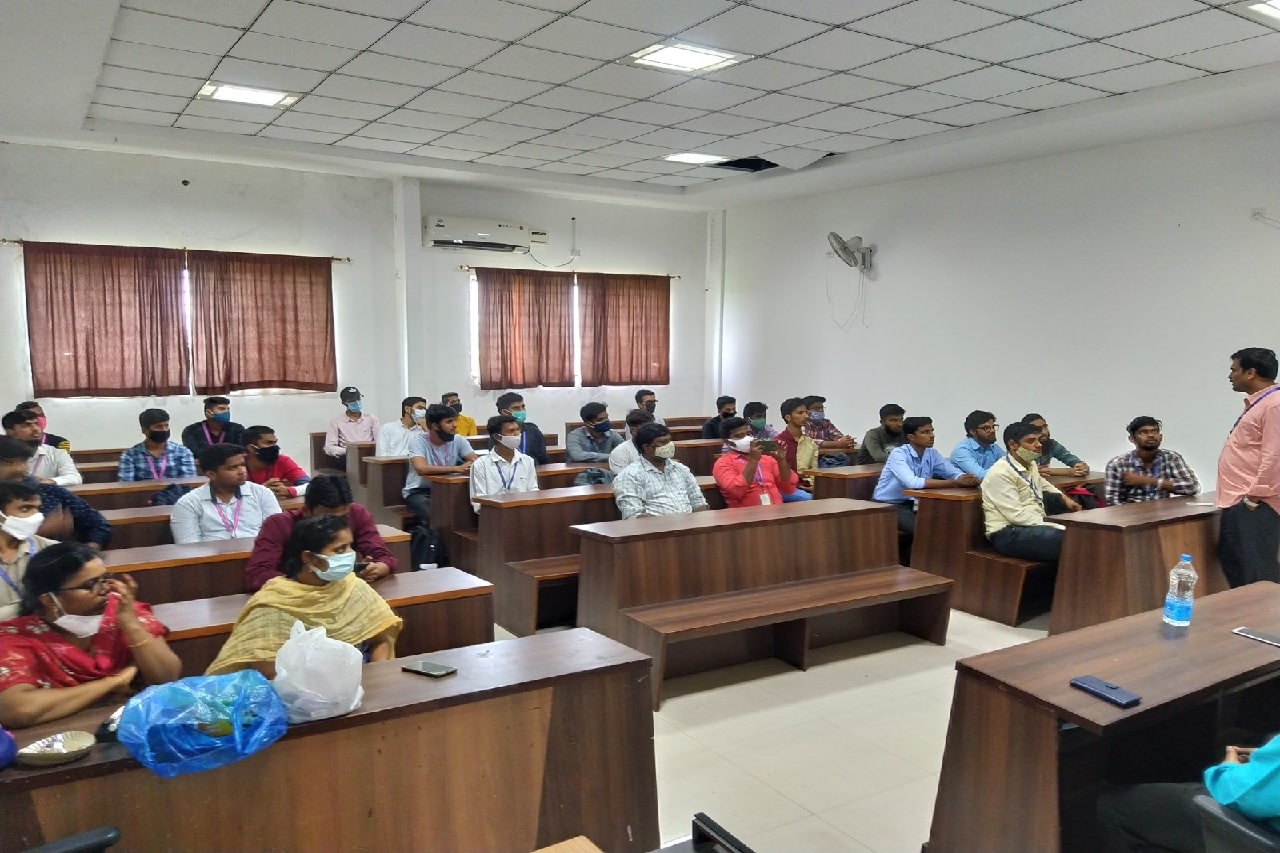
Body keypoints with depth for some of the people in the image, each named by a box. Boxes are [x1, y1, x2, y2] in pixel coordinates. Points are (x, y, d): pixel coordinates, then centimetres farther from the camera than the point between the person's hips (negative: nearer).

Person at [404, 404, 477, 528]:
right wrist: (457, 468, -38)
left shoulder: (458, 440, -3)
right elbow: (421, 469, -34)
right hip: (419, 491, -4)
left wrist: (473, 465, -35)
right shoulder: (418, 442, -17)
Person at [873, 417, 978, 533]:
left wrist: (969, 480, -29)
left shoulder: (932, 454, 1)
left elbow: (956, 473, -3)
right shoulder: (898, 454, -20)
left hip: (911, 504, 7)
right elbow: (913, 482, -36)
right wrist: (955, 482, -36)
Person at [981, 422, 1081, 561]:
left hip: (1036, 525, 10)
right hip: (1009, 533, -10)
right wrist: (1058, 527, -23)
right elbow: (1016, 515, -22)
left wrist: (1064, 497, 28)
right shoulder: (1000, 473, -15)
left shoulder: (1030, 464, 13)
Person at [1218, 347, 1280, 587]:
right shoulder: (1256, 403, 18)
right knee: (1233, 564, 16)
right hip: (1237, 502, 11)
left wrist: (1255, 496, -20)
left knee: (1258, 575, -7)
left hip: (1254, 505, -11)